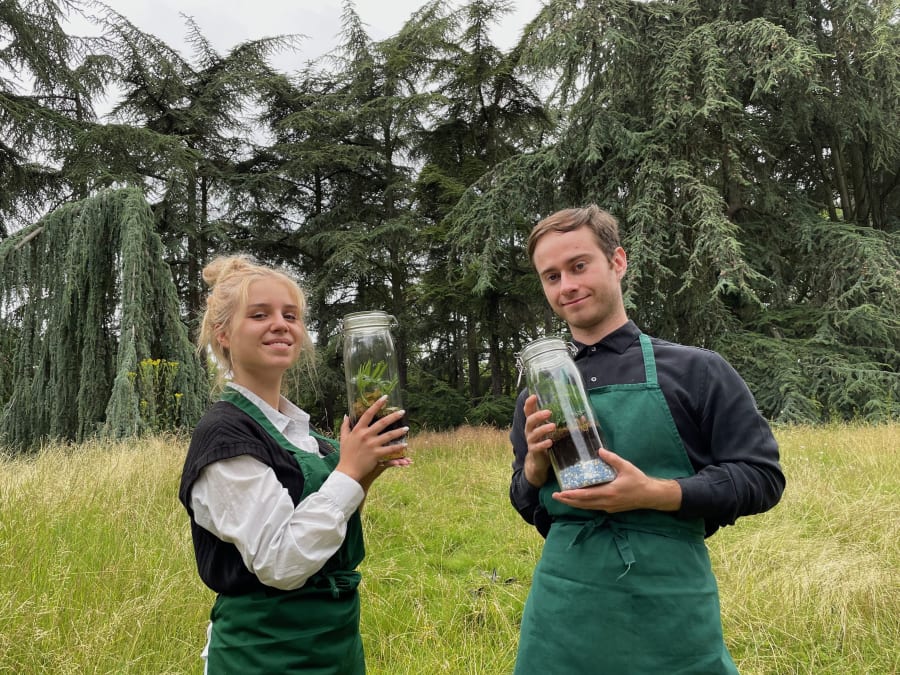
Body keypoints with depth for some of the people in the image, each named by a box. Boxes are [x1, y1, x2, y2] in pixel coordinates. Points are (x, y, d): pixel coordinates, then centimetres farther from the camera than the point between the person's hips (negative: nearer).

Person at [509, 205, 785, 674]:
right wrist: (535, 466, -10)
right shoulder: (537, 397, 5)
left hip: (671, 612, -2)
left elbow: (762, 477, -4)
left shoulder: (696, 371, -4)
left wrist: (654, 493, -18)